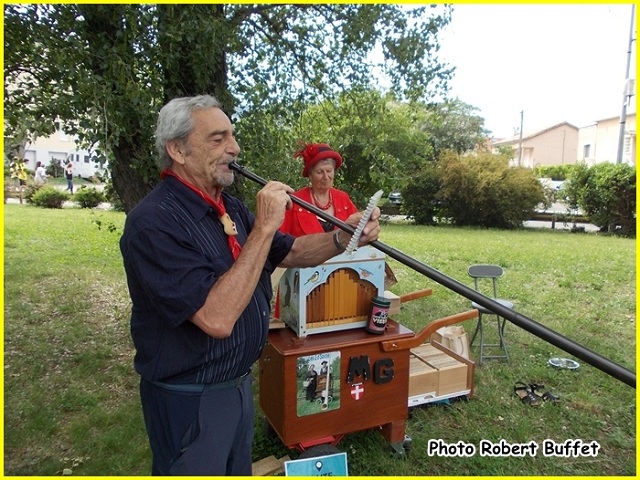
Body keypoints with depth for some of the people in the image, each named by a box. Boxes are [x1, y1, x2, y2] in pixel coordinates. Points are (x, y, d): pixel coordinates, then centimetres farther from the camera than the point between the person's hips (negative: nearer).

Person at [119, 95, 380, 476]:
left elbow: (290, 252, 7)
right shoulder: (154, 222, -25)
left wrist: (343, 237, -12)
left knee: (239, 469, 27)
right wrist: (264, 227, -31)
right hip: (190, 400, -8)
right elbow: (217, 319, -33)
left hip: (240, 383, 8)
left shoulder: (231, 207, 2)